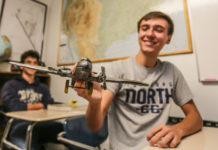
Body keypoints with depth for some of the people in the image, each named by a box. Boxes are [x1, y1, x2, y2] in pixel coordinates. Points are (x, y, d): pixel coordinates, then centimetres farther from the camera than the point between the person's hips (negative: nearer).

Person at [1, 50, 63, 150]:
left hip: (41, 124, 4)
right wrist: (39, 105, 5)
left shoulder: (43, 88, 21)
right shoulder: (10, 85, 13)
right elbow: (12, 106, -5)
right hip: (19, 125, -4)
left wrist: (25, 107, -4)